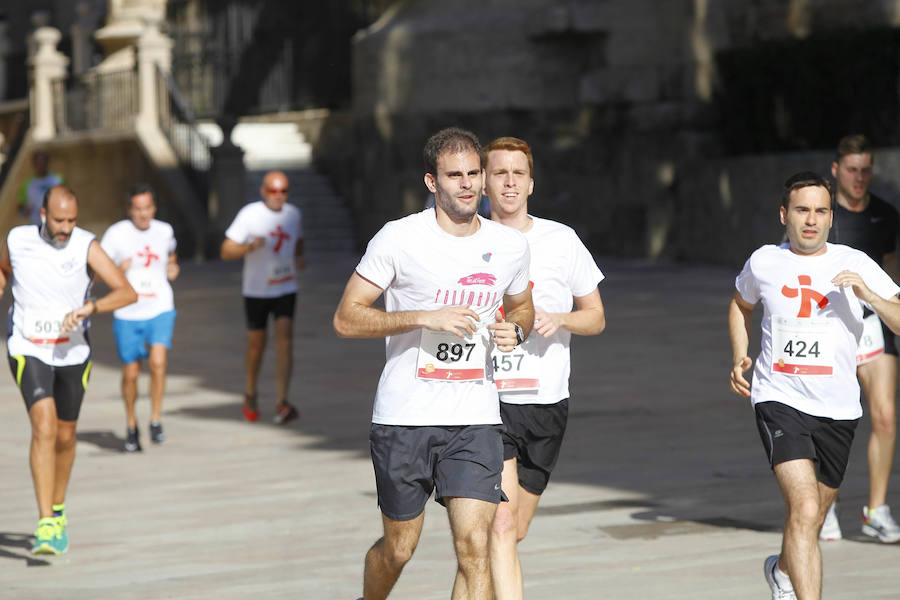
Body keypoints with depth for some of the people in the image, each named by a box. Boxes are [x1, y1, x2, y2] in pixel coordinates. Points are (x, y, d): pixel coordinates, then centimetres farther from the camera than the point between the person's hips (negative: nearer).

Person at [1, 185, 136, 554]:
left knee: (65, 437, 15)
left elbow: (127, 292, -20)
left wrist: (88, 308, -33)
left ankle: (58, 511, 39)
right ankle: (46, 525, -22)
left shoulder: (86, 246, -11)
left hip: (73, 354, 1)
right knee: (44, 429, -20)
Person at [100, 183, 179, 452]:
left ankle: (155, 420, -6)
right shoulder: (116, 234, -7)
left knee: (158, 362, -20)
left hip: (160, 311, 1)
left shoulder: (164, 231, 4)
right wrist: (118, 271, -21)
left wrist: (173, 268, 6)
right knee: (130, 373, 6)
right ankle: (131, 425, 28)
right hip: (127, 314, -1)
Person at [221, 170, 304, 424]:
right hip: (256, 290, -2)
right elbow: (226, 251, -12)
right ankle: (250, 394, 36)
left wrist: (299, 258, 0)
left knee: (285, 338, -14)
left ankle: (282, 405, -19)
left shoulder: (293, 213, 2)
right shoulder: (249, 214, -11)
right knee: (256, 344, 9)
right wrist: (250, 247, -30)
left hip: (286, 288, 2)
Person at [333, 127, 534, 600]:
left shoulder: (510, 246, 5)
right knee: (397, 550, 11)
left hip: (475, 420, 2)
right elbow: (346, 319, -9)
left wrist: (514, 331, 0)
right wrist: (426, 317, -20)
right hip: (404, 418, -2)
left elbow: (521, 307, 25)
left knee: (474, 547, -11)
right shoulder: (399, 239, -9)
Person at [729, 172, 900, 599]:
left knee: (812, 516, 19)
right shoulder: (764, 263, 2)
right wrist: (739, 358, 12)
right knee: (804, 509, -22)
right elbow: (740, 304, 25)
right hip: (779, 400, -2)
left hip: (838, 408, 2)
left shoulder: (855, 264, -2)